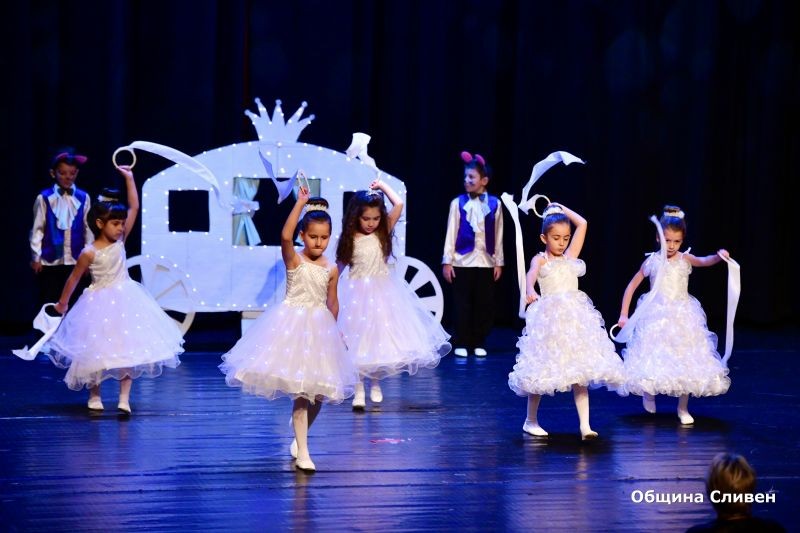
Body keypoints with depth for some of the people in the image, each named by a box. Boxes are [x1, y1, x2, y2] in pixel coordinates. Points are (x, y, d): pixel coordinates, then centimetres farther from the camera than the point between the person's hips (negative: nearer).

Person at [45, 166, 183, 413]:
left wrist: (129, 178, -5)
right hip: (101, 304, -4)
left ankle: (124, 398, 4)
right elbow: (74, 278, -3)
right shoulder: (89, 253, -16)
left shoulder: (120, 240, -4)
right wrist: (63, 302, 6)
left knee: (128, 347, 1)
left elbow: (134, 208, -3)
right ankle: (94, 396, 22)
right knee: (97, 348, 5)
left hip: (125, 300, 4)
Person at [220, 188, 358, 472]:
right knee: (301, 392, -8)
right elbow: (286, 236, -28)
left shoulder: (331, 270, 3)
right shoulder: (294, 260, -8)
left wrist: (330, 330, 19)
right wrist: (300, 203, -29)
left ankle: (300, 434, 37)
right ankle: (302, 452, -4)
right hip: (292, 325, -4)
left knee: (318, 393, 9)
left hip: (319, 328, 4)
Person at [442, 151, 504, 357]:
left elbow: (498, 236, 5)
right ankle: (461, 344, 9)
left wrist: (498, 262, 5)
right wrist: (447, 261, -3)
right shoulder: (458, 203, -2)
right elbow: (451, 233, -1)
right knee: (462, 305, 2)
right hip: (462, 261, -1)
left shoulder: (494, 204, 1)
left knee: (484, 305, 5)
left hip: (486, 262, 1)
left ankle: (479, 344, 15)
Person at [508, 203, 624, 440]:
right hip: (549, 317, -4)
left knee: (580, 371, -4)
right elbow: (532, 274, -21)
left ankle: (585, 425, -9)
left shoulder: (570, 257, 15)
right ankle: (531, 421, 18)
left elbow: (582, 224, 18)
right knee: (543, 370, 2)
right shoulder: (540, 260, 1)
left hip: (576, 317, 4)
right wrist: (530, 291, -42)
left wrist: (561, 209, 22)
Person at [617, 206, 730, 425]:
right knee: (654, 357, -1)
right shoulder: (652, 262, -3)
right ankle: (648, 392, 28)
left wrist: (718, 256, -44)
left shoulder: (685, 259, -2)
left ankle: (683, 408, 13)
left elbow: (705, 261, -22)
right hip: (657, 316, -1)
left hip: (683, 316, 1)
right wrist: (623, 314, 1)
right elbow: (632, 286, 5)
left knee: (686, 360, 1)